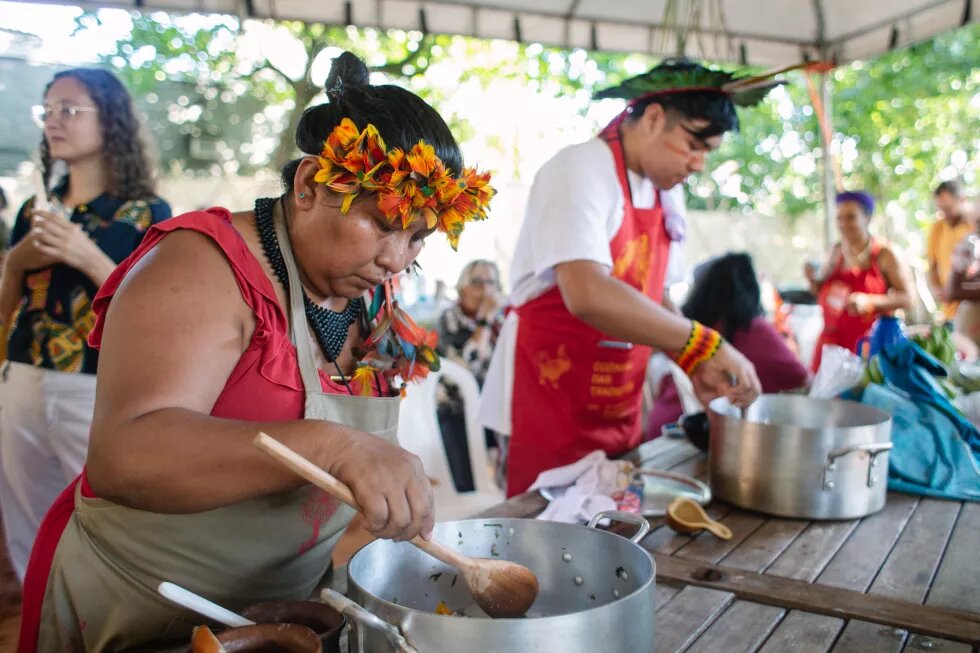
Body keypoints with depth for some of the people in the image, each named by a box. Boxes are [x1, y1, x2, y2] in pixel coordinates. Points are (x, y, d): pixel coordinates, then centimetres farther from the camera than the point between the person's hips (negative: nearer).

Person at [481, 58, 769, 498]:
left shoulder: (659, 191, 9)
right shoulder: (581, 170, -16)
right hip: (550, 410, -8)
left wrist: (695, 365, 1)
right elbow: (588, 296, -32)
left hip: (620, 415, 8)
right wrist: (705, 345, -27)